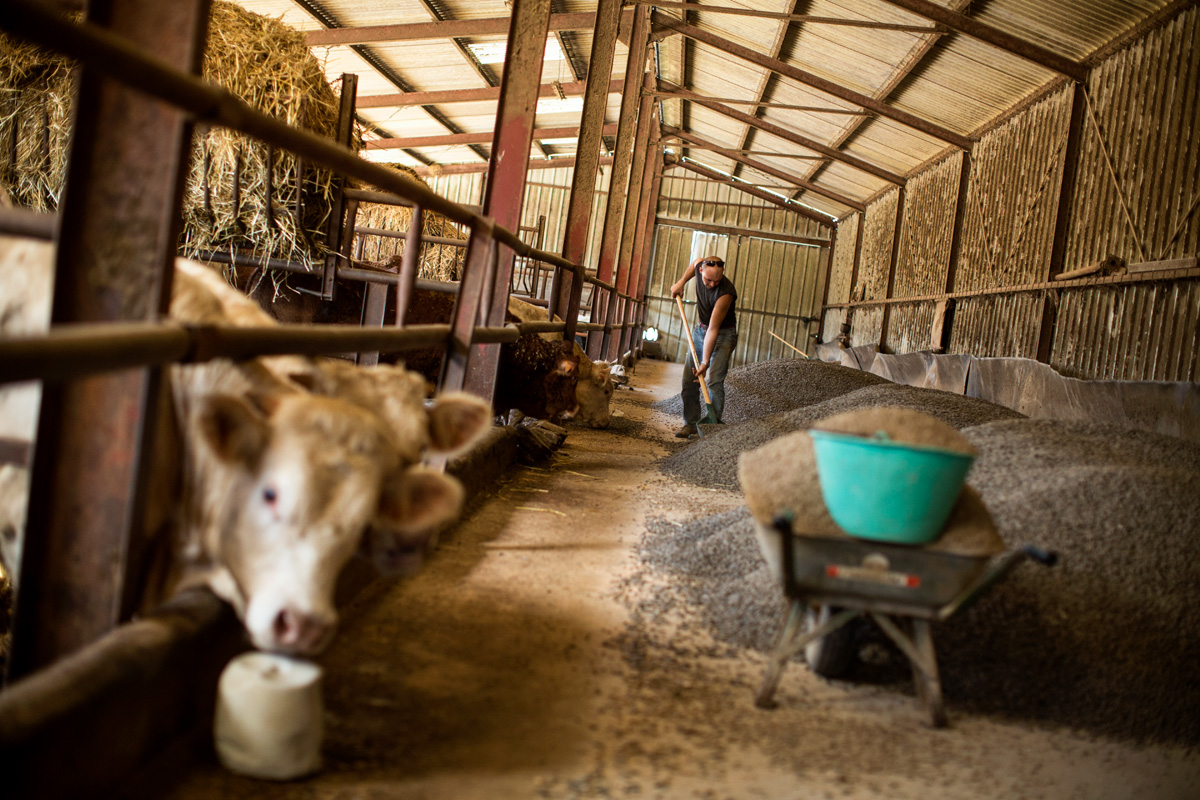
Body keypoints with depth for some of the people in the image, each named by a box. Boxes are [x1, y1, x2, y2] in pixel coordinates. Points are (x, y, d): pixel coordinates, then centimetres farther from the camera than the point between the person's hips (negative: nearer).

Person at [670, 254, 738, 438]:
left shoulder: (726, 293, -33)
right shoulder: (700, 266, -16)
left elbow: (713, 330, -32)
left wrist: (705, 362, -31)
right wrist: (681, 282, 11)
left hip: (723, 334, -6)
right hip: (700, 328, 6)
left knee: (715, 380, -18)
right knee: (689, 379, 2)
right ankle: (690, 423, 9)